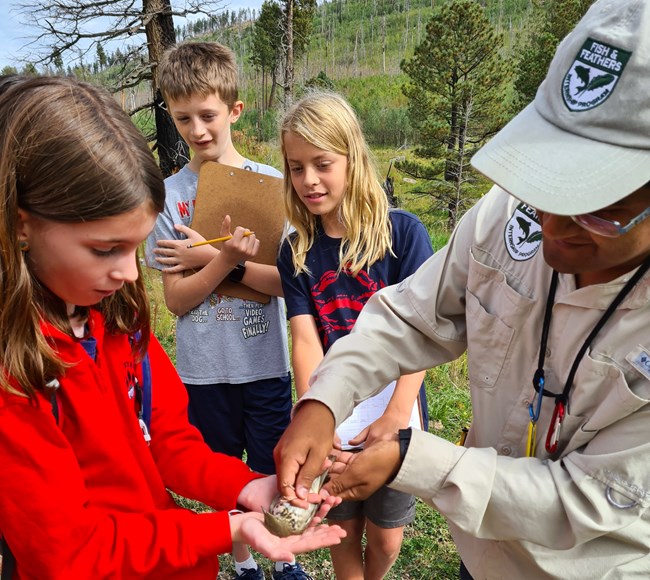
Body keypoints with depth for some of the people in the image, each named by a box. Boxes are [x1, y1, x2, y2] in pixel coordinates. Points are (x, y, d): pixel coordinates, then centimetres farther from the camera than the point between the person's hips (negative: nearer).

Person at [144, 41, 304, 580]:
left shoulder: (271, 183, -5)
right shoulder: (168, 194, -4)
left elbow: (286, 281, -11)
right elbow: (176, 298, -8)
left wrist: (209, 256, -20)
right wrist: (226, 258, -25)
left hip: (266, 362, 0)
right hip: (204, 368, 1)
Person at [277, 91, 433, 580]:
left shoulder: (402, 232, -11)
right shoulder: (297, 252, -1)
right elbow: (306, 341, -10)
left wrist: (396, 416, -20)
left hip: (394, 414, -2)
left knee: (386, 538, 15)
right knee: (344, 531, 18)